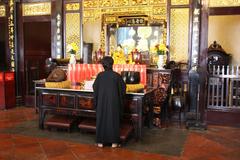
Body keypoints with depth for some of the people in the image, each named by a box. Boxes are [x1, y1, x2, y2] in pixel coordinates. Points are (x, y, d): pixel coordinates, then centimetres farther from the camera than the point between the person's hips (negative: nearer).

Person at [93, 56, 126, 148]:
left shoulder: (100, 75, -6)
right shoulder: (117, 76, -8)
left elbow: (95, 88, 1)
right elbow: (123, 88, -2)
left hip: (102, 101, 1)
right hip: (114, 101, -1)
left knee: (101, 119, 11)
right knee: (114, 119, 9)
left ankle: (100, 141, 16)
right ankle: (114, 142, 13)